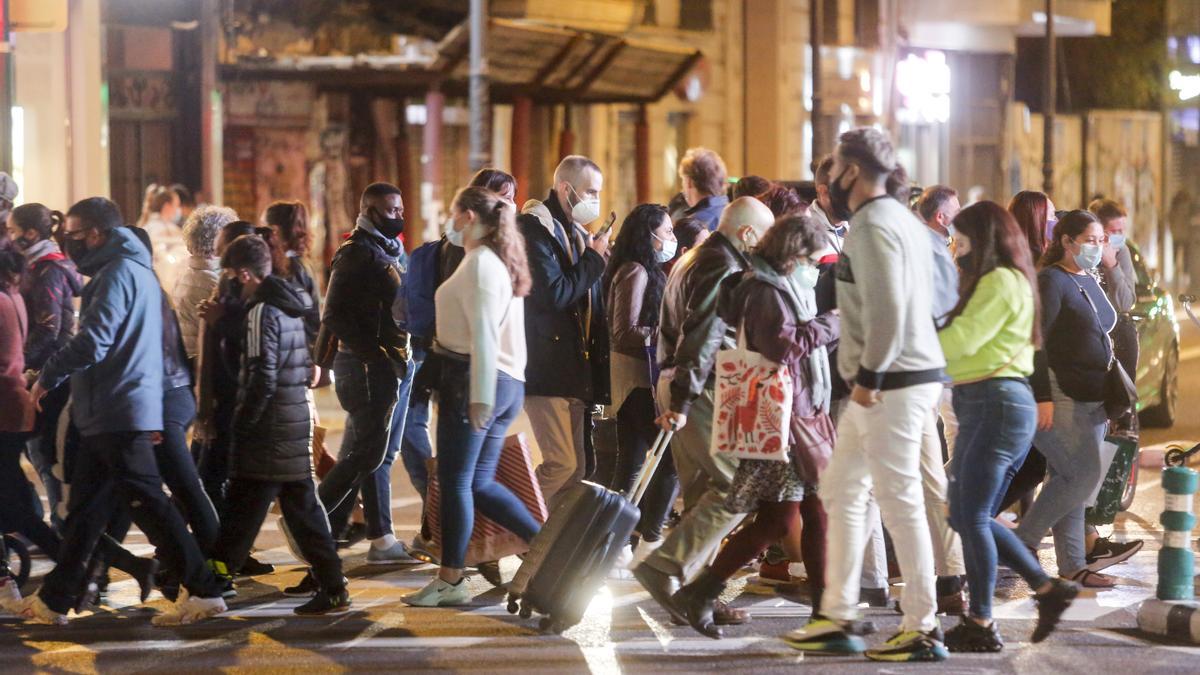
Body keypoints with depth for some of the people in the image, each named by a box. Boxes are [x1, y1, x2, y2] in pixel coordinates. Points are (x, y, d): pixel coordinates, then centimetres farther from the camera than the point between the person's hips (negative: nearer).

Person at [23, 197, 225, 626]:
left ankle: (203, 591, -5)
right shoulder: (139, 270, 17)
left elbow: (91, 345, -20)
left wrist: (47, 378, -7)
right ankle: (54, 599, 18)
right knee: (85, 507, 12)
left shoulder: (117, 274, -14)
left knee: (146, 502, -7)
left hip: (117, 413, -10)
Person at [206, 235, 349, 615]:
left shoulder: (262, 312, -13)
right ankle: (332, 589, 9)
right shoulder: (289, 307, 13)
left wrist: (240, 426, -12)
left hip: (267, 435, -8)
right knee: (302, 509, 10)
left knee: (241, 514, -4)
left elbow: (262, 379, -19)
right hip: (297, 426, 8)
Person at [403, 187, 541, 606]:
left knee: (455, 482, -3)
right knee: (480, 483, 12)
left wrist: (479, 397, -21)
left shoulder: (479, 262, -11)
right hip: (508, 383, 9)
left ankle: (451, 581, 0)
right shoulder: (503, 263, 17)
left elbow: (483, 334, -18)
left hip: (474, 380, -9)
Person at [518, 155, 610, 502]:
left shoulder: (577, 233, 19)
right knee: (562, 463, -15)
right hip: (546, 368, -9)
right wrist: (594, 259, -9)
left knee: (577, 467, 8)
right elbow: (554, 294, -19)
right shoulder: (535, 229, -9)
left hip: (575, 369, 9)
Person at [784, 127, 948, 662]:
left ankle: (923, 631, 0)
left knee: (899, 503, -5)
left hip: (893, 384, -11)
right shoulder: (897, 217, 17)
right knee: (841, 493, 15)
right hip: (887, 381, 11)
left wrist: (869, 376, -17)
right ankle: (838, 618, 20)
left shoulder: (873, 225, -14)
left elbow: (887, 308, -23)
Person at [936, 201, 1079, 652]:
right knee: (965, 515, 12)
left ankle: (980, 625, -4)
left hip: (997, 402, -10)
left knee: (971, 517, -7)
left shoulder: (1001, 281, -9)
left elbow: (961, 340, -17)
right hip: (985, 405, 10)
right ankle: (1048, 589, 15)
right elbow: (968, 341, 15)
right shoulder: (995, 281, 23)